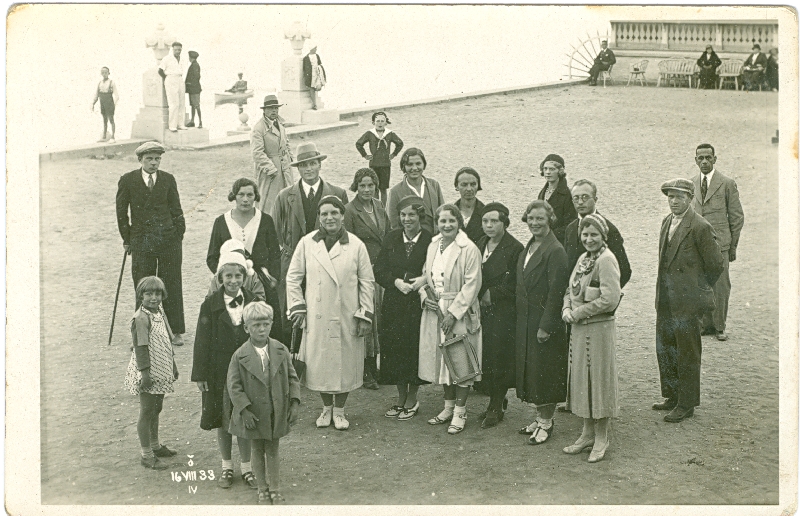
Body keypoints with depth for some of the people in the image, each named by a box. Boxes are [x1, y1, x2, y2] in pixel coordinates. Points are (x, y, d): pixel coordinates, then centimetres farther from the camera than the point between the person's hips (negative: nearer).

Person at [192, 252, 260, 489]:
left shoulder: (253, 303, -1)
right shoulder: (210, 306, -6)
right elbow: (202, 342, -4)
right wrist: (200, 375, -7)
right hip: (220, 373, -1)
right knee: (222, 422, 11)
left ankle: (246, 467, 23)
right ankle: (227, 467, 28)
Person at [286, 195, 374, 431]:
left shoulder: (356, 245, -1)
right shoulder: (306, 243, 1)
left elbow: (367, 282, 3)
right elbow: (293, 277, 7)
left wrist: (365, 314, -1)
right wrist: (297, 307, 0)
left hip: (346, 317, -1)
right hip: (316, 317, 1)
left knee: (345, 363, 6)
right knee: (320, 363, 7)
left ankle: (339, 410, 25)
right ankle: (326, 408, 28)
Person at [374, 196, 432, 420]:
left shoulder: (430, 240, -6)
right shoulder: (391, 238, 5)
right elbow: (379, 270, 3)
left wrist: (425, 279, -20)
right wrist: (396, 281, -13)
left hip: (419, 303, -3)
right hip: (394, 303, 3)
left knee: (415, 349, 1)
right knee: (394, 349, 7)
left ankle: (411, 400, 19)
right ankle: (401, 398, 23)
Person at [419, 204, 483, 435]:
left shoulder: (469, 249, -12)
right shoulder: (433, 246, 9)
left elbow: (471, 285, -15)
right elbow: (425, 276, 18)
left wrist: (453, 312, -17)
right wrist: (425, 297, -2)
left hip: (460, 313, -6)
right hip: (435, 312, 7)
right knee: (441, 359, 13)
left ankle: (460, 412, 9)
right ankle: (448, 407, 26)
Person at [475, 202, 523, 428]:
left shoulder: (514, 248, -11)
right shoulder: (480, 244, 11)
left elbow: (514, 286, -12)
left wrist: (491, 295, -12)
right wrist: (479, 296, 3)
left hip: (503, 314, -6)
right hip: (483, 310, 6)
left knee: (498, 357, -2)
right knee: (485, 356, 8)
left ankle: (495, 408, 12)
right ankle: (497, 401, 25)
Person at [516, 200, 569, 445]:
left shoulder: (555, 251, -16)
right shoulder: (528, 248, 11)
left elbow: (556, 291, -18)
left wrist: (546, 326, -19)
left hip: (545, 320, -9)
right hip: (526, 319, 9)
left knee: (544, 371, 0)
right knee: (530, 368, 14)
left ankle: (546, 422, 13)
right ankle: (541, 417, 27)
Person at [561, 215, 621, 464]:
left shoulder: (606, 260, -14)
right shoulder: (584, 258, 12)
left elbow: (610, 299, -21)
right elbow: (571, 290, 18)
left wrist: (578, 313, -15)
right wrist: (566, 309, -2)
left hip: (599, 329, -8)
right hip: (579, 329, 9)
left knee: (599, 379, 0)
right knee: (581, 379, 14)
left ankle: (601, 440, 12)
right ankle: (588, 434, 26)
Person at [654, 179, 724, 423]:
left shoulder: (700, 227, -14)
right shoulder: (667, 222, 10)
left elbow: (715, 264, -9)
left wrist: (700, 289, 2)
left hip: (687, 301, -8)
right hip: (665, 300, 8)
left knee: (687, 353, 3)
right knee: (664, 349, 15)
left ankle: (686, 404, 14)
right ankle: (673, 396, 30)